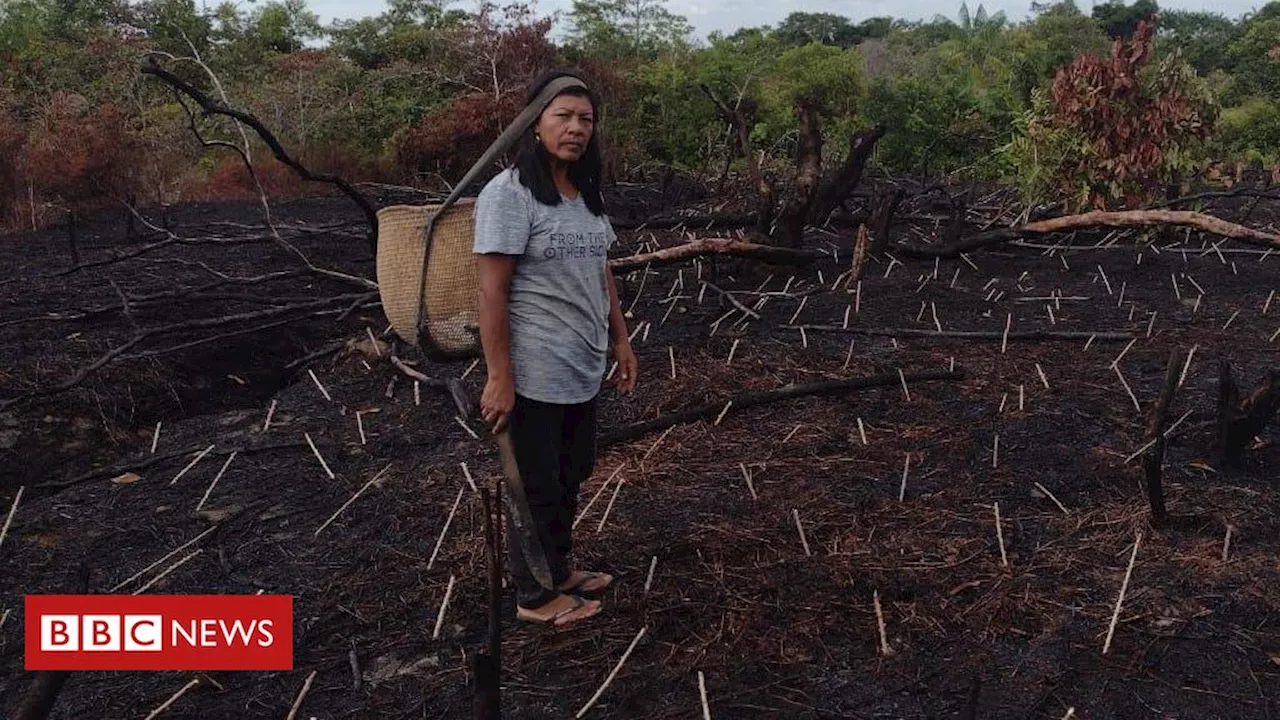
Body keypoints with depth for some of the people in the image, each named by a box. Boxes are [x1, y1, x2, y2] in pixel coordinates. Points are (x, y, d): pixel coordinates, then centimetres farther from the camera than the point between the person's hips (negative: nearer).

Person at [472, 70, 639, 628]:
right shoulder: (509, 193, -15)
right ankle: (535, 596, 23)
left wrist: (621, 340, 15)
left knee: (571, 476, 20)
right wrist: (499, 379, -21)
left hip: (582, 369, 8)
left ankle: (559, 568, 39)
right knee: (537, 486, 6)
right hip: (534, 374, -8)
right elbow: (492, 292, -19)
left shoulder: (585, 194, 11)